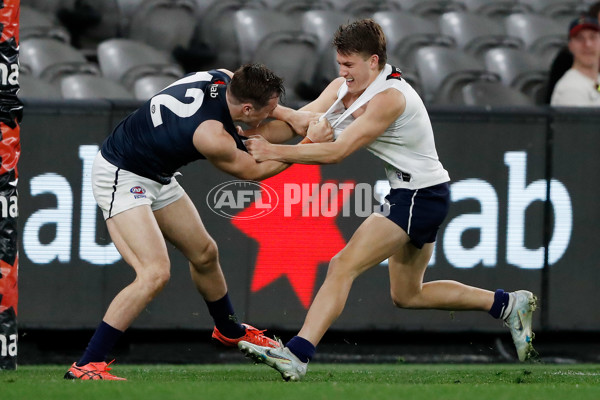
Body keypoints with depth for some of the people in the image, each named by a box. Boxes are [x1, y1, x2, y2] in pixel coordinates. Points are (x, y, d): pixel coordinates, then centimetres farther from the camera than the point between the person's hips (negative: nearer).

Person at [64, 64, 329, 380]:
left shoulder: (225, 79, -10)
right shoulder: (211, 135, -33)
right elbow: (253, 171, -13)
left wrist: (291, 116, 0)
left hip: (156, 177, 10)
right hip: (120, 177, -10)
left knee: (205, 254, 21)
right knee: (155, 274, -23)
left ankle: (229, 330, 47)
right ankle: (85, 367, -22)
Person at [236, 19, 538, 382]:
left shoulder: (389, 98, -23)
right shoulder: (345, 86, 3)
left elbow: (337, 152, -27)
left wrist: (276, 152, -28)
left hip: (420, 196, -10)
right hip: (411, 193, 10)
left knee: (343, 266, -20)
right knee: (407, 296, 20)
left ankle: (296, 354, -29)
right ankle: (508, 304, 27)